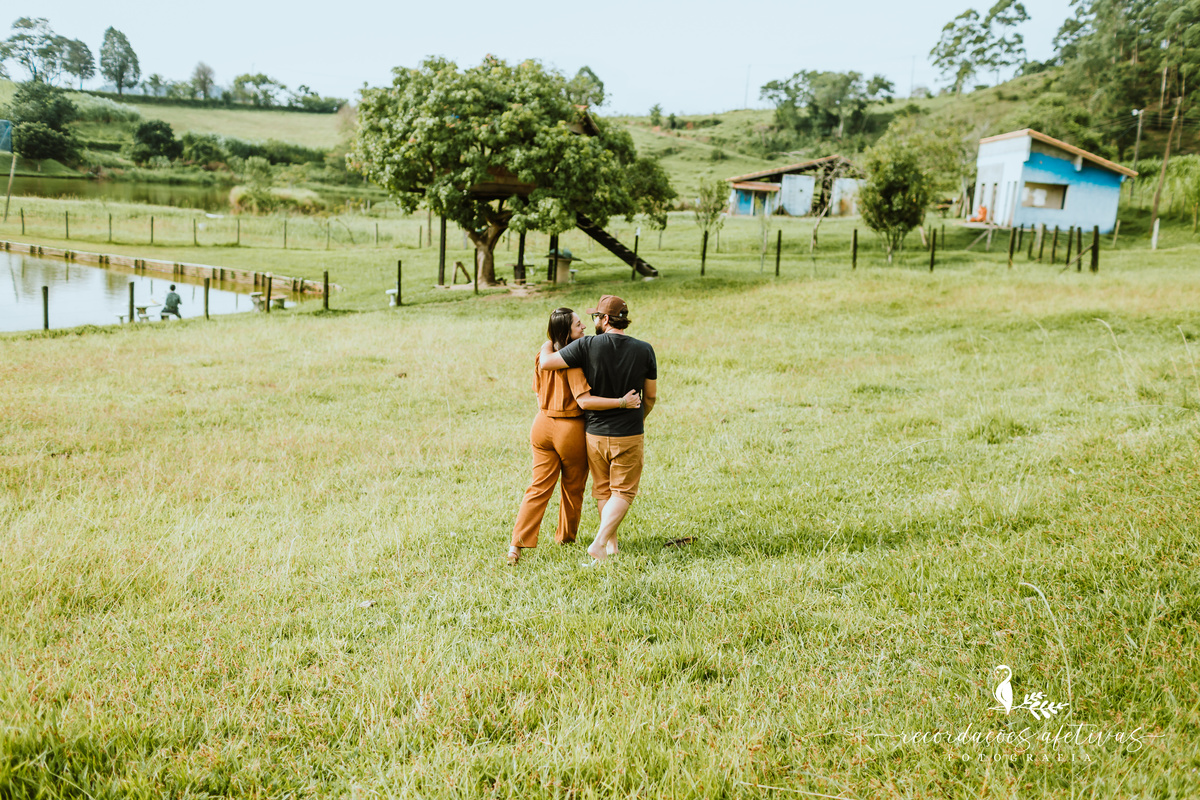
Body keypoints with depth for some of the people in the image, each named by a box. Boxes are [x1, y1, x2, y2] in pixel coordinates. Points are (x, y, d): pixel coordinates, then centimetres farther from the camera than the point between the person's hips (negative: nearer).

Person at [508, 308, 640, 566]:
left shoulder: (543, 353, 1)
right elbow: (584, 400, -26)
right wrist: (622, 402, -26)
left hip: (543, 425, 6)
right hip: (571, 429, -6)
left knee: (539, 486, 9)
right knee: (573, 487, 17)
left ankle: (518, 544, 0)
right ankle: (566, 536, 34)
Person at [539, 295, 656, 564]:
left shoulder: (587, 346, -12)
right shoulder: (644, 350, -7)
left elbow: (544, 363, -10)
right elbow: (651, 396, 2)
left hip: (594, 432, 1)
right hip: (629, 435, -1)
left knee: (603, 490, 18)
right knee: (623, 492, 9)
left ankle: (611, 544, 23)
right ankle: (599, 542, -7)